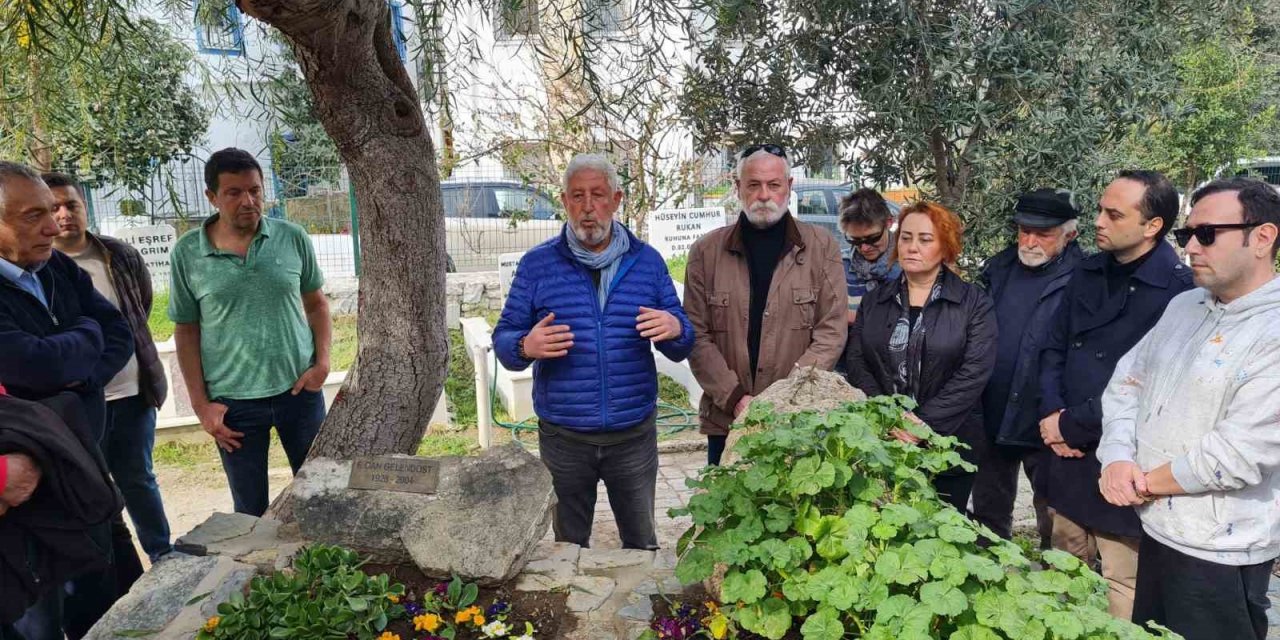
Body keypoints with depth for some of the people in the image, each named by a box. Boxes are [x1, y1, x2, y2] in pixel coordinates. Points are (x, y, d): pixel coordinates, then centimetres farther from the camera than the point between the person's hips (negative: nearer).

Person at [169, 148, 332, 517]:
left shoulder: (293, 238, -3)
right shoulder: (187, 253, -5)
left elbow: (316, 303, 6)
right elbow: (186, 331, 1)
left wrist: (322, 361, -7)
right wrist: (200, 404, -2)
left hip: (299, 389, 1)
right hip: (233, 402, -1)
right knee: (251, 509, 13)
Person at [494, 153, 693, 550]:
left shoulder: (647, 261, 1)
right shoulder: (537, 264, -2)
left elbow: (681, 350, 4)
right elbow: (504, 339, -1)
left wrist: (675, 330, -20)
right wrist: (526, 347, -24)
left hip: (634, 434, 1)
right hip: (563, 438, 0)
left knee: (641, 543, 17)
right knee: (569, 547, 19)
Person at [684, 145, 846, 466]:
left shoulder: (821, 247, 2)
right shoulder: (706, 252, 3)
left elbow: (832, 331, -1)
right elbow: (697, 335, 1)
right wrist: (734, 397, -10)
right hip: (726, 419, 1)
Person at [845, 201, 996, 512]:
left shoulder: (974, 303, -1)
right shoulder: (874, 302, 9)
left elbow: (974, 372, -11)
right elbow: (856, 361, 0)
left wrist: (924, 423, -18)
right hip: (881, 445, 2)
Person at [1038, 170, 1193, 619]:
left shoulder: (1180, 289, -14)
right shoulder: (1089, 274, 7)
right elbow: (1054, 350, 11)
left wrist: (1073, 425, -11)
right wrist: (1052, 413, -3)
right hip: (1068, 461, 6)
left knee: (1122, 592, 7)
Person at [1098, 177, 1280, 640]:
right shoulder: (1183, 306, 6)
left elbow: (1239, 454, -24)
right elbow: (1126, 383, 6)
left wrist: (1145, 484, -11)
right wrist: (1118, 459, -9)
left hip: (1218, 553, -6)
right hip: (1154, 530, 7)